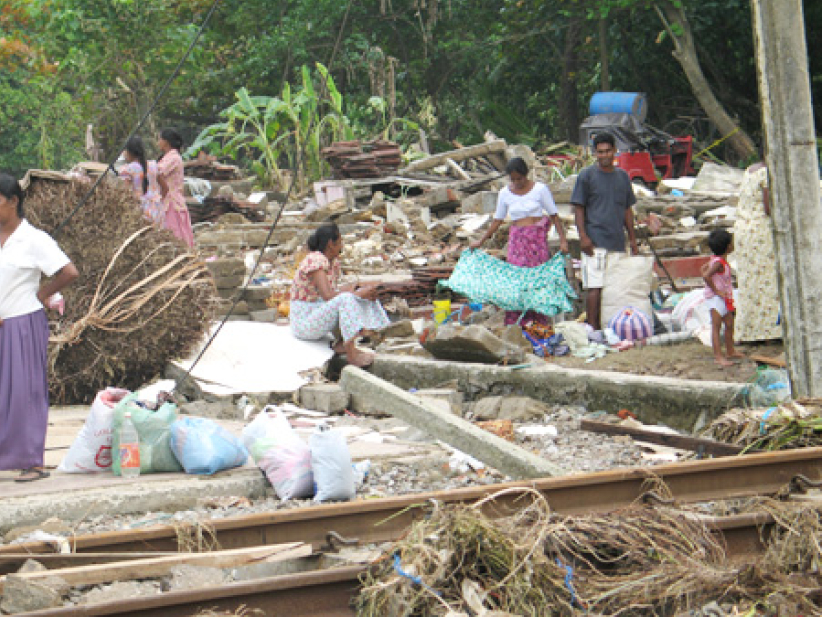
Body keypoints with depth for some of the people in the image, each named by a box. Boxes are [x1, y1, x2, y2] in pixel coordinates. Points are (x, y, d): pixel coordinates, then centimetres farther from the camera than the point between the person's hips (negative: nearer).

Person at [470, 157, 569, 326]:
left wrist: (563, 239, -9)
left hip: (537, 239, -2)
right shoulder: (505, 193, 6)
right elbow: (497, 220, 14)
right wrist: (481, 241, 13)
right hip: (517, 240, 2)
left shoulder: (540, 189, -1)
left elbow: (554, 215, 0)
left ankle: (538, 326, 1)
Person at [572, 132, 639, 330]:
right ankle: (593, 329, -10)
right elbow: (579, 208, -3)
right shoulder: (586, 176, -1)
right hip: (595, 242, -6)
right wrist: (583, 236, -13)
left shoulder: (623, 176, 15)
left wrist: (632, 239, 17)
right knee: (595, 287, -10)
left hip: (618, 242, 6)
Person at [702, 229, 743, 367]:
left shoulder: (718, 260, 9)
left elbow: (704, 268, 21)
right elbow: (706, 275, -34)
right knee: (716, 327, -7)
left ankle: (730, 351, 32)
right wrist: (715, 290, -25)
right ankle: (718, 356, -7)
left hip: (724, 298, 10)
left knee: (729, 325, 18)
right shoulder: (718, 262, -22)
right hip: (716, 299, -10)